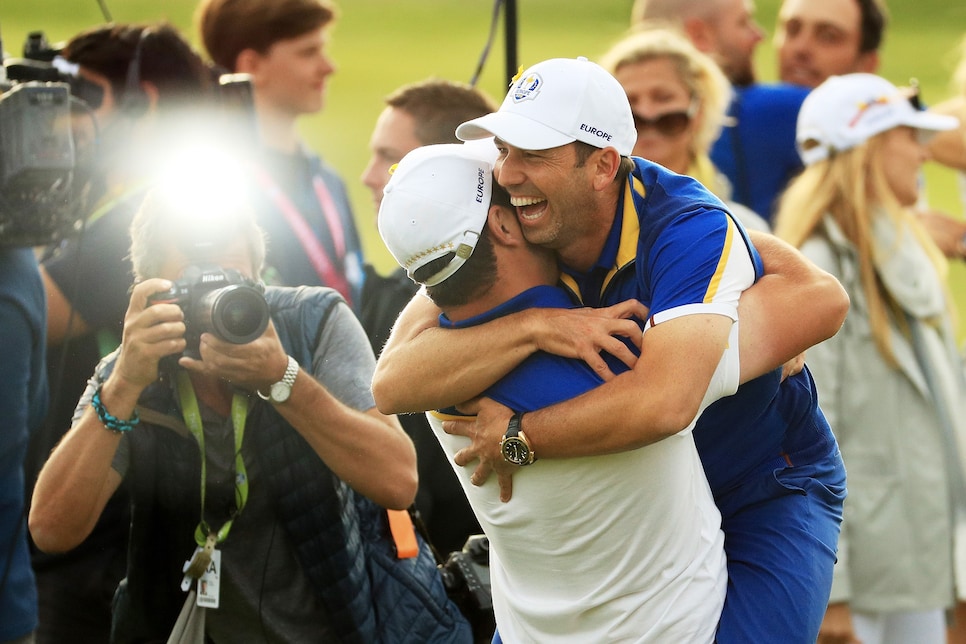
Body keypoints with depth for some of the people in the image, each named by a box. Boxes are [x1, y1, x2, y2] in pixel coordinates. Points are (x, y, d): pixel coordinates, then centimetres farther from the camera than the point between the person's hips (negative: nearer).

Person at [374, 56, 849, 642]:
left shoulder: (690, 229, -31)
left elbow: (663, 401, -48)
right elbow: (392, 384, -29)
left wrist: (518, 436, -37)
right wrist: (532, 328, -40)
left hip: (768, 489, -5)